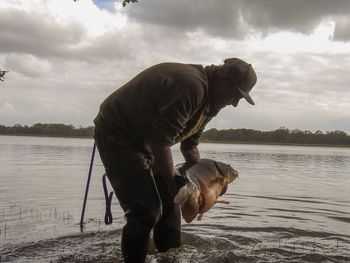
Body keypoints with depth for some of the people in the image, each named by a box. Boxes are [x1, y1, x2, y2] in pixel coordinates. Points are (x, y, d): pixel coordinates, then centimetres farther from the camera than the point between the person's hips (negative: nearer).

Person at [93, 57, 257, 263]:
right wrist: (173, 182, -22)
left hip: (143, 138, 10)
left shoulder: (209, 102, 5)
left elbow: (189, 145, 11)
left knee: (169, 201, 9)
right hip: (116, 132, -10)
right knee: (146, 210, -14)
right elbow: (159, 139, -29)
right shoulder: (190, 86, -28)